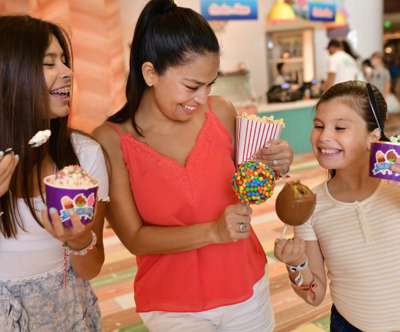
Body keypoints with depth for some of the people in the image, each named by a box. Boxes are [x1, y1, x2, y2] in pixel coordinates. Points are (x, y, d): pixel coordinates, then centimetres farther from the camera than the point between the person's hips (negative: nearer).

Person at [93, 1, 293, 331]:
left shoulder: (222, 113, -10)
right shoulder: (111, 140, -17)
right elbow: (135, 238, -16)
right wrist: (213, 232, -27)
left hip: (247, 287, 4)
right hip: (173, 305, -3)